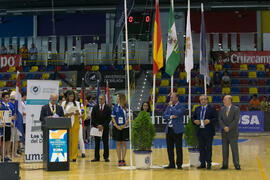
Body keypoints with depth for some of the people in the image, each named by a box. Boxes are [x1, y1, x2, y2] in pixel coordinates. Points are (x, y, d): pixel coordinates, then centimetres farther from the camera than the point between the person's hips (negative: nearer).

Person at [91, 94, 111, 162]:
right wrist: (97, 125, -11)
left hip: (105, 128, -2)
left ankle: (106, 157, 9)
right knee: (96, 143, 4)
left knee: (105, 143, 2)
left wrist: (103, 126, -13)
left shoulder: (108, 108, -1)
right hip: (96, 128, 2)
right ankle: (96, 157, 9)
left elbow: (109, 118, -5)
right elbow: (93, 118, 2)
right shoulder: (95, 107, 6)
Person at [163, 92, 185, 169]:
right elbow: (164, 116, 7)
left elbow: (177, 114, -21)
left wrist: (171, 106, -12)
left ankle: (179, 164, 6)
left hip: (177, 130, -6)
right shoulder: (169, 106, 14)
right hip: (169, 129, 6)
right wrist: (171, 116, -11)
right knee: (169, 148, 9)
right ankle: (171, 164, 18)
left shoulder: (181, 106, -5)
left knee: (178, 148, 0)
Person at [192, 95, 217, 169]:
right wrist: (194, 121, -4)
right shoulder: (197, 109, 15)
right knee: (201, 147, 7)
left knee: (208, 147, -1)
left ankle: (209, 163, 5)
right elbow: (193, 117, 17)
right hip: (199, 131, 4)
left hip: (208, 131, -4)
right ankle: (202, 163, 13)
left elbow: (215, 118, -5)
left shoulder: (212, 108, 1)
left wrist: (209, 121, -21)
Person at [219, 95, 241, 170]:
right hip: (224, 133, 4)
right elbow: (220, 120, 2)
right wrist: (224, 127, -13)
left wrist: (229, 128, -16)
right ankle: (225, 165, 11)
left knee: (234, 149, -2)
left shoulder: (236, 109, -3)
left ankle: (236, 165, 4)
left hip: (233, 132, -4)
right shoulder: (222, 109, 10)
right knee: (224, 149, 6)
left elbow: (236, 120, -12)